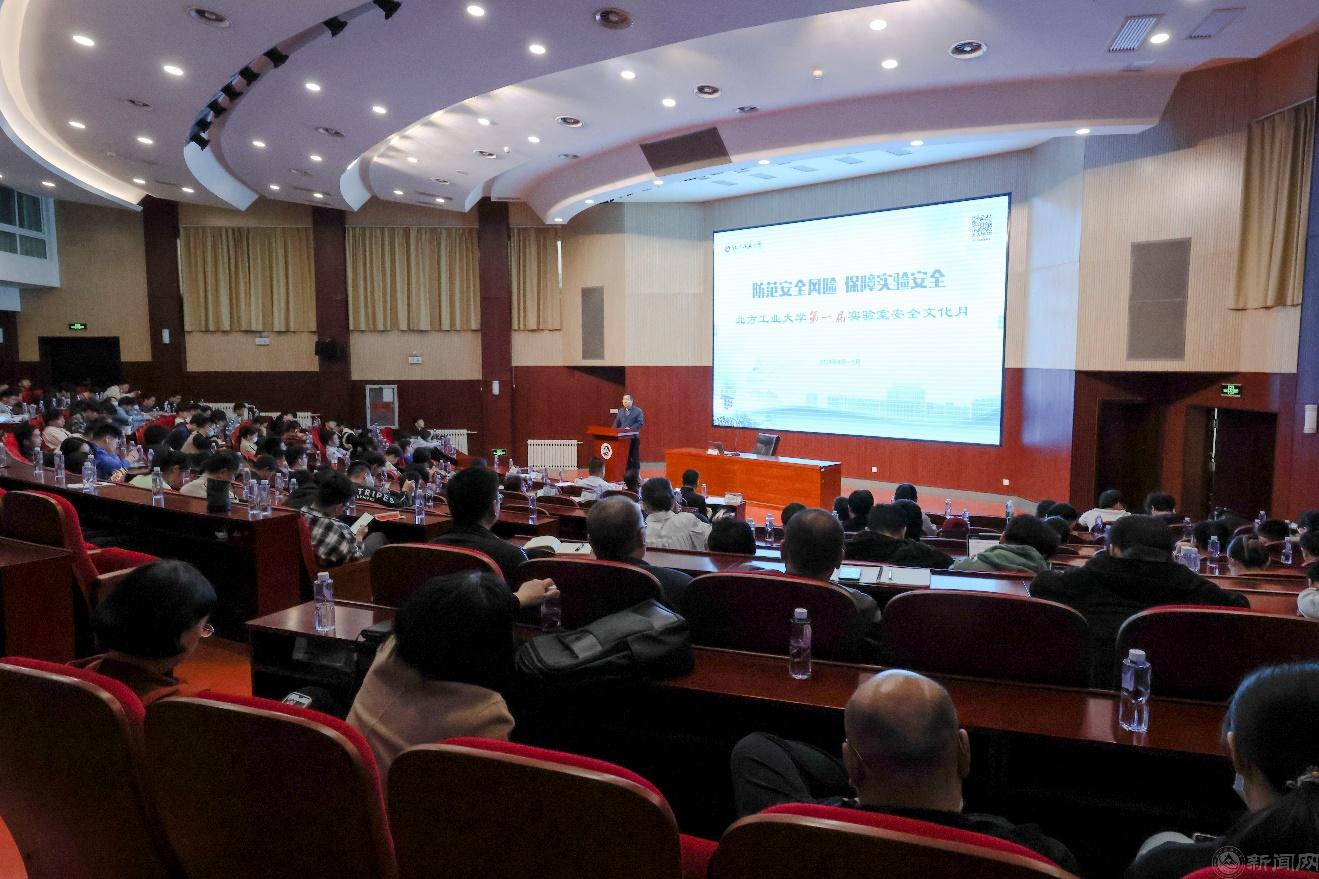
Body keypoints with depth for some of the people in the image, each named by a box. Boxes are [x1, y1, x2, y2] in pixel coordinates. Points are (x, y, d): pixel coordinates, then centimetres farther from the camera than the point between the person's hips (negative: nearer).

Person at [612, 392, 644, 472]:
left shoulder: (638, 411, 0)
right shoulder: (620, 411, 16)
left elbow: (640, 423, -10)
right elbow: (616, 423, 15)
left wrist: (631, 429, -22)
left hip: (634, 437, -4)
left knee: (634, 457, 0)